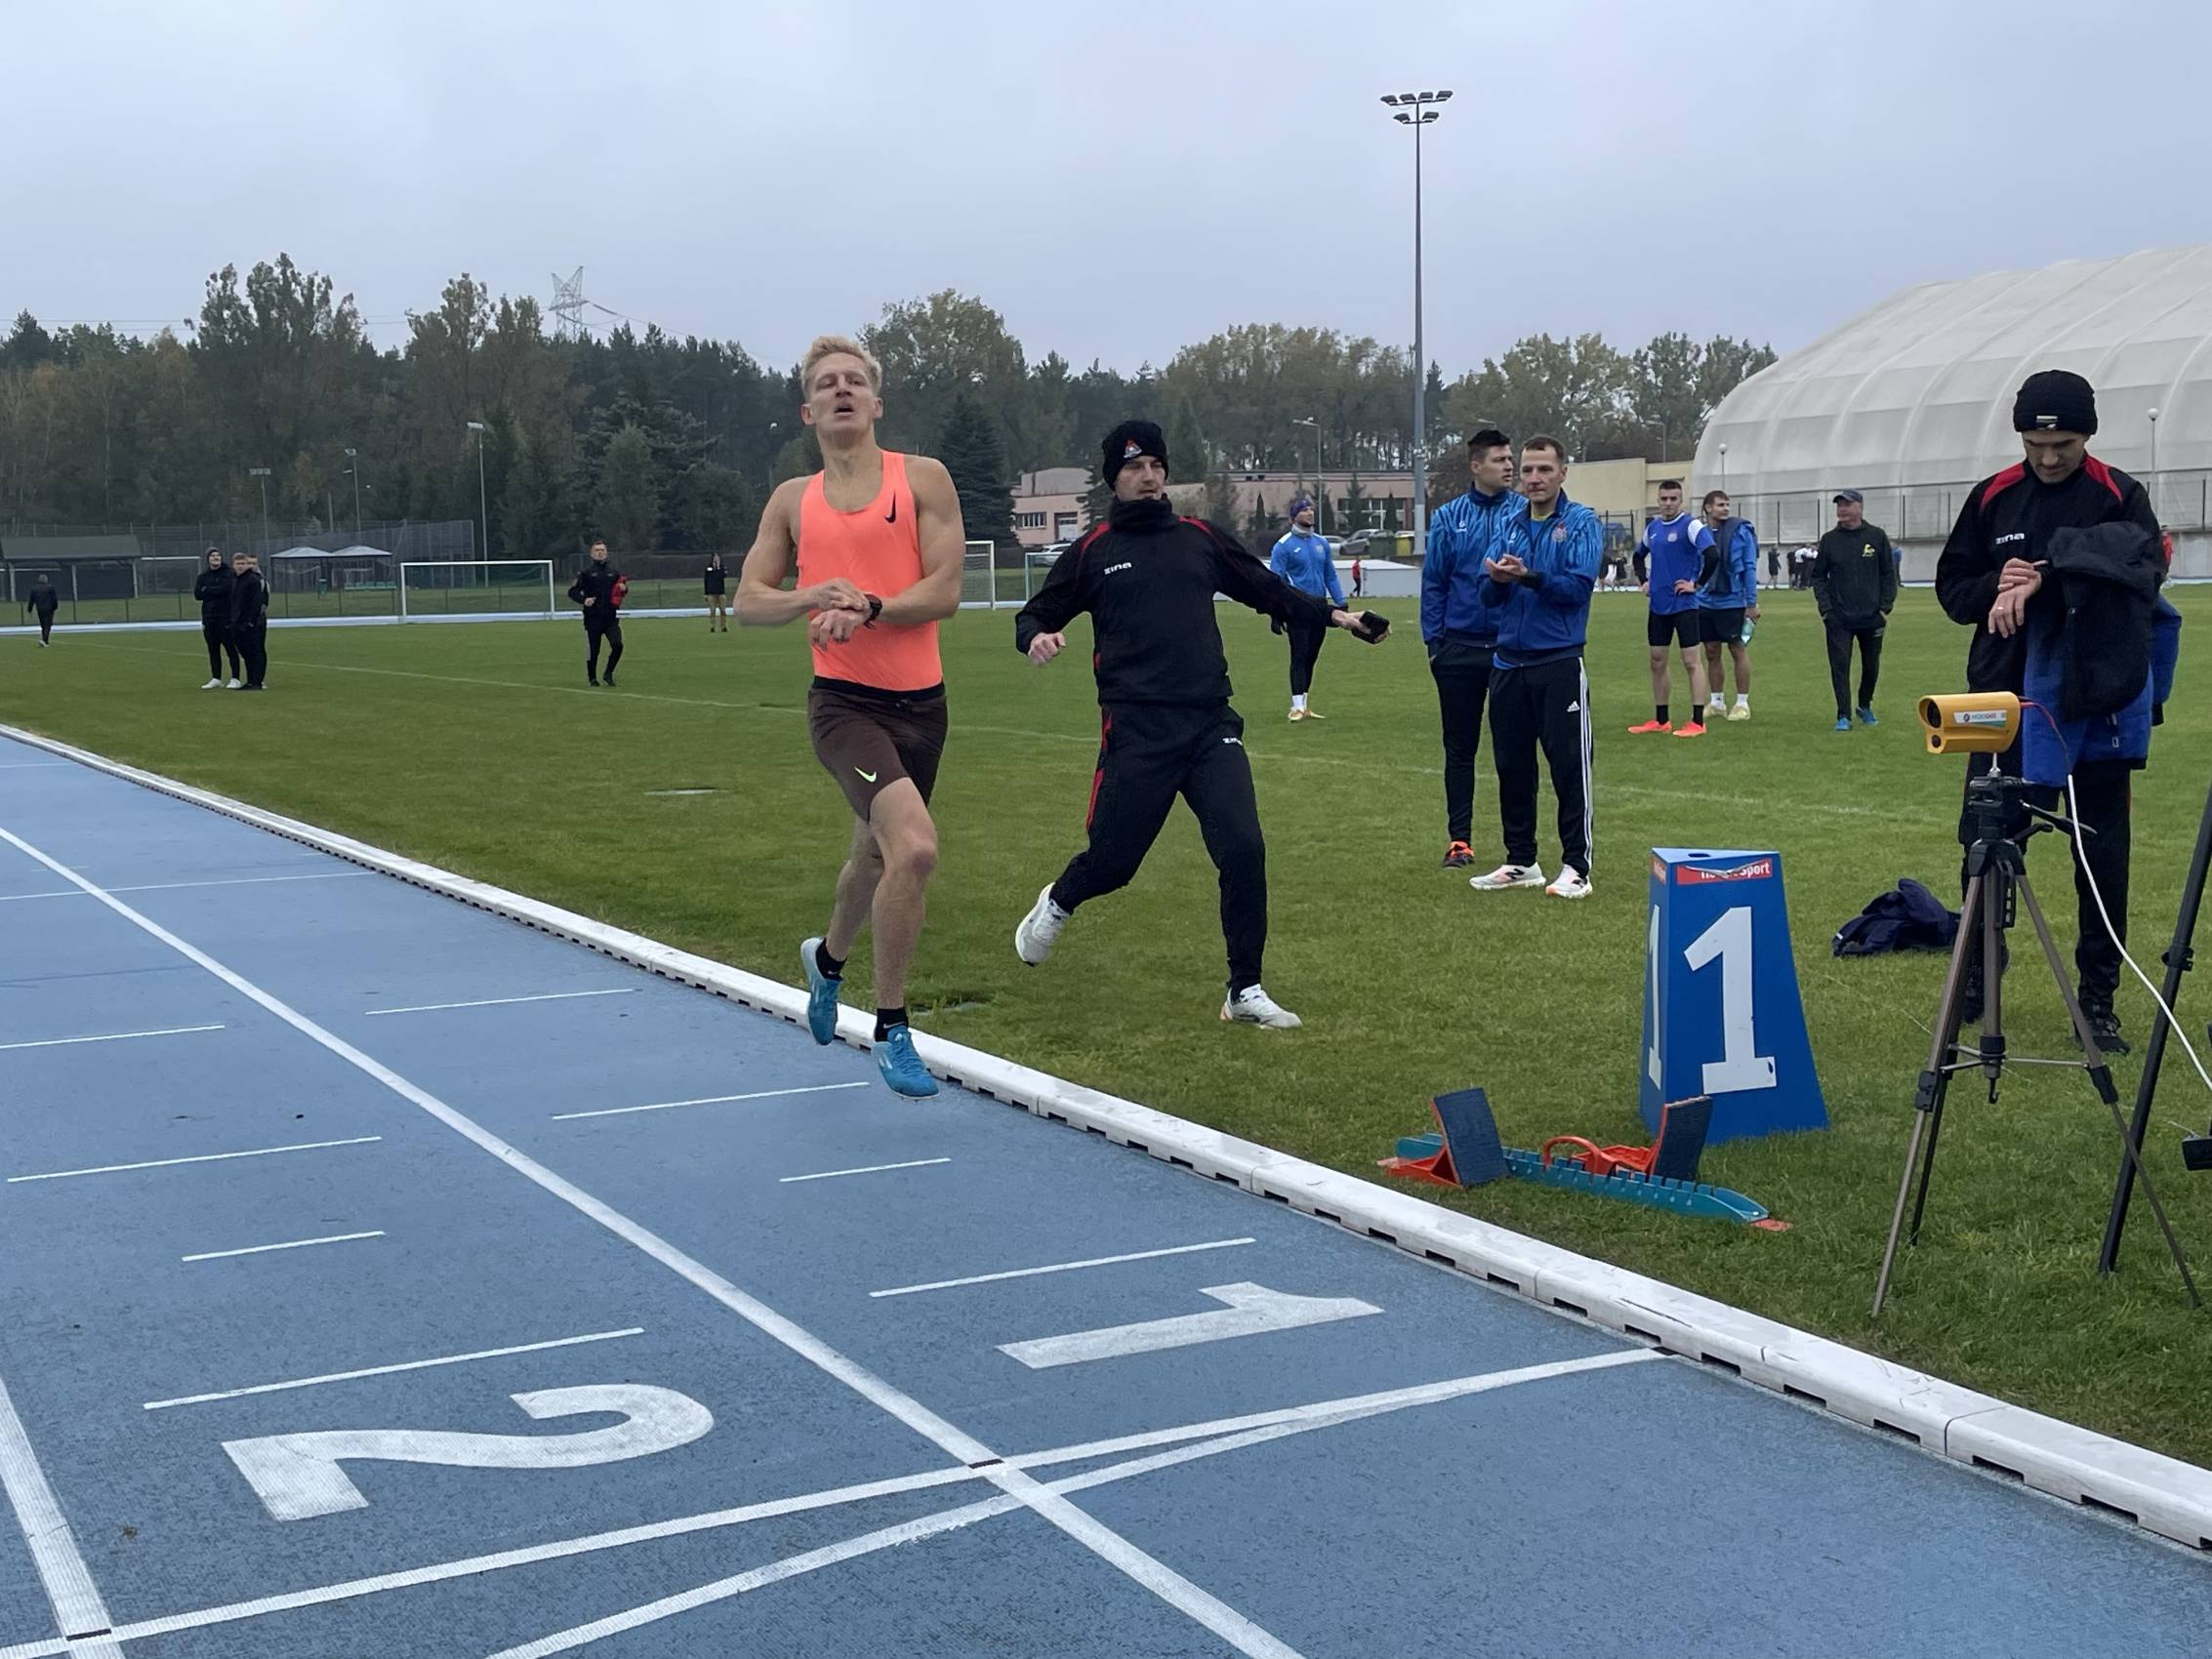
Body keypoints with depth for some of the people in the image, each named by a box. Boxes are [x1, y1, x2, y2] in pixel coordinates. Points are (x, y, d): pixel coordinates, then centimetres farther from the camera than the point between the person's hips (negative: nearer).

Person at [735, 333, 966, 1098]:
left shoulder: (924, 479, 1)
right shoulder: (792, 499, 8)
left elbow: (945, 590, -6)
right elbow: (748, 603, 8)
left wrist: (864, 609, -20)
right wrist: (813, 597, -12)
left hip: (920, 702, 2)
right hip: (843, 700, -2)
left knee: (876, 854, 20)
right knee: (914, 847, -25)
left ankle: (827, 956, 55)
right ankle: (892, 1033, -10)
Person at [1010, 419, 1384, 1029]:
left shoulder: (1201, 539, 13)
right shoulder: (1093, 552, 7)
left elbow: (1267, 588, 21)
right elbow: (1035, 614, 13)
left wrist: (1334, 615, 11)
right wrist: (1036, 637, -11)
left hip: (1211, 725, 2)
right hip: (1136, 731, -2)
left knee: (1243, 851, -10)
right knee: (1112, 859, 2)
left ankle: (1245, 992, 2)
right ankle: (1057, 905, 39)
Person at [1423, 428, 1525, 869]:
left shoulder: (1526, 514, -2)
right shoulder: (1448, 518, 3)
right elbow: (1433, 583, 4)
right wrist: (1434, 642, 0)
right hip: (1460, 648, 2)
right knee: (1459, 747, 8)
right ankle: (1458, 839, 17)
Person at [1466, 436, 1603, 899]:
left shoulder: (1582, 523, -3)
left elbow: (1579, 585, -15)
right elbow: (1489, 597, 8)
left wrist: (1529, 576, -24)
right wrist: (1498, 580, -13)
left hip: (1559, 664, -5)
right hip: (1508, 664, 5)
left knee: (1568, 766, -4)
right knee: (1512, 767, 10)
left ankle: (1576, 866, 1)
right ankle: (1520, 861, 21)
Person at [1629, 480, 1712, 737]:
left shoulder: (1690, 525, -10)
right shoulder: (1652, 527, 10)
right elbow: (1639, 555, 28)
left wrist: (1696, 584, -17)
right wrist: (1643, 580, 14)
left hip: (1683, 604, -7)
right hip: (1658, 605, 7)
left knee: (1691, 661, -4)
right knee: (1657, 662, 10)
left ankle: (1697, 722, -2)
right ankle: (1661, 719, 20)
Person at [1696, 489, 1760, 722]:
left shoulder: (1741, 532, -6)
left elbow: (1750, 569, -6)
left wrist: (1752, 603, -9)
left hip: (1733, 602, -4)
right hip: (1706, 603, 4)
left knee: (1739, 651, 2)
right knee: (1711, 652, 9)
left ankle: (1743, 703, 9)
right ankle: (1715, 702, 20)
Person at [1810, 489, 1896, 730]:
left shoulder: (1877, 536, 1)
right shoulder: (1829, 540, 3)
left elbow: (1888, 574, 5)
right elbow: (1818, 575, 7)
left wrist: (1886, 607, -3)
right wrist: (1825, 608, -4)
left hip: (1871, 617, 0)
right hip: (1838, 619, 0)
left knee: (1871, 666, 12)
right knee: (1840, 666, -6)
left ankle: (1865, 706, 33)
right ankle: (1843, 716, 0)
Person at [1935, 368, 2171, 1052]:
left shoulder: (2120, 498, -3)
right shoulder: (1994, 497, 4)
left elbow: (2142, 567, -20)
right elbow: (1952, 588, 9)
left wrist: (2043, 577, -28)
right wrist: (1997, 583, -13)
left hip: (2097, 704, -2)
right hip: (2006, 700, 2)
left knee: (2102, 857, 4)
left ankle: (2097, 1000, 13)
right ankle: (1977, 977, 22)